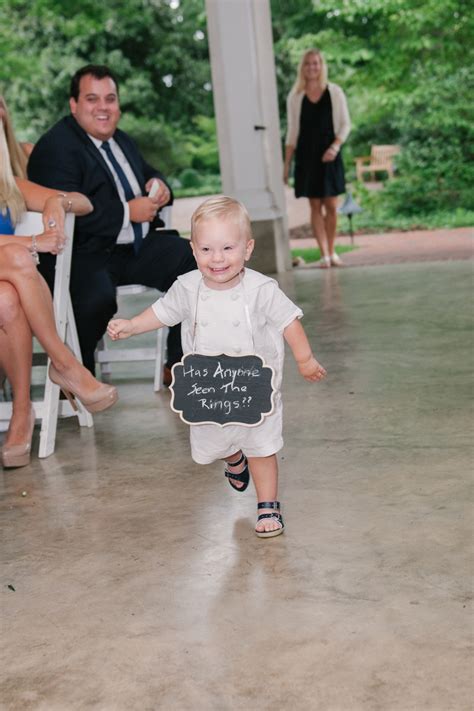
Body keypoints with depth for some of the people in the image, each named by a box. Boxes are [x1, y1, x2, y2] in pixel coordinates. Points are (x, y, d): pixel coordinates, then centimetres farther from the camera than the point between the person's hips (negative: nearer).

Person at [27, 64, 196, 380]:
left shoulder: (121, 141, 20)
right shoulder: (55, 147, -8)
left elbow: (148, 173, 33)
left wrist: (159, 186, 6)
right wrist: (127, 211, -18)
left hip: (140, 246, 8)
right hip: (88, 255, -8)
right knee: (98, 299, -37)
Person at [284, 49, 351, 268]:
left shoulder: (334, 92, 4)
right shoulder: (295, 96, 6)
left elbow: (345, 124, 5)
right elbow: (292, 132, 8)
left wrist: (335, 146, -12)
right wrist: (287, 164, 4)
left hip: (329, 155, 0)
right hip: (306, 156, 0)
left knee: (331, 206, -1)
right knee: (315, 206, -3)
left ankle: (331, 252, 12)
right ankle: (324, 254, -3)